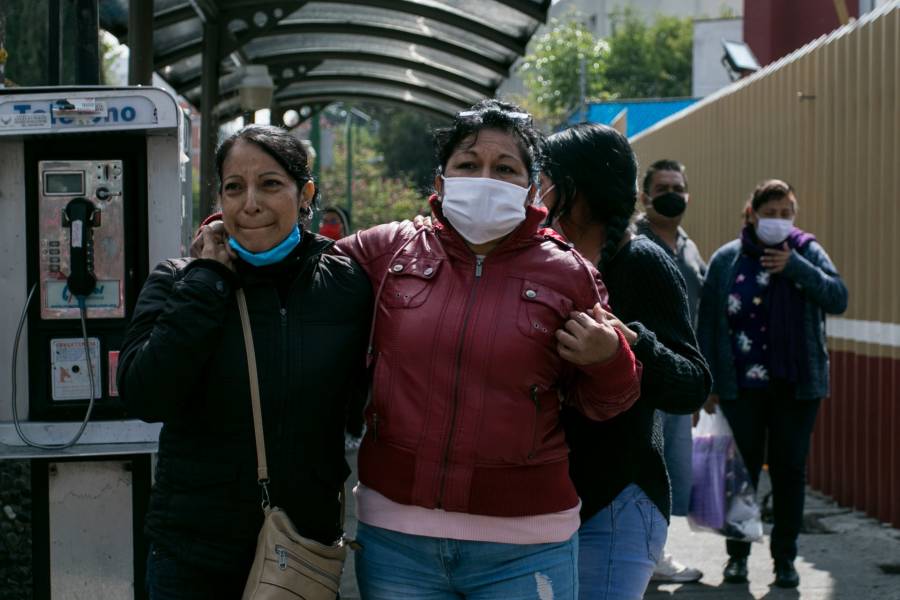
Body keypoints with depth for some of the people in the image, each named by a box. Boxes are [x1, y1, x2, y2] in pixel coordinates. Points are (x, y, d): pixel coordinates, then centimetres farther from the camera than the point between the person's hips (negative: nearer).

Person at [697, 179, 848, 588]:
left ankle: (785, 558, 18)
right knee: (742, 468, 6)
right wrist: (708, 382, -4)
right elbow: (707, 321, 1)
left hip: (797, 385, 1)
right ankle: (737, 554, 20)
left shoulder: (807, 252, 3)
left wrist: (796, 267, -16)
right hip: (741, 385, -1)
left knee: (790, 470, 7)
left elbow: (838, 299, -8)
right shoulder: (727, 259, 1)